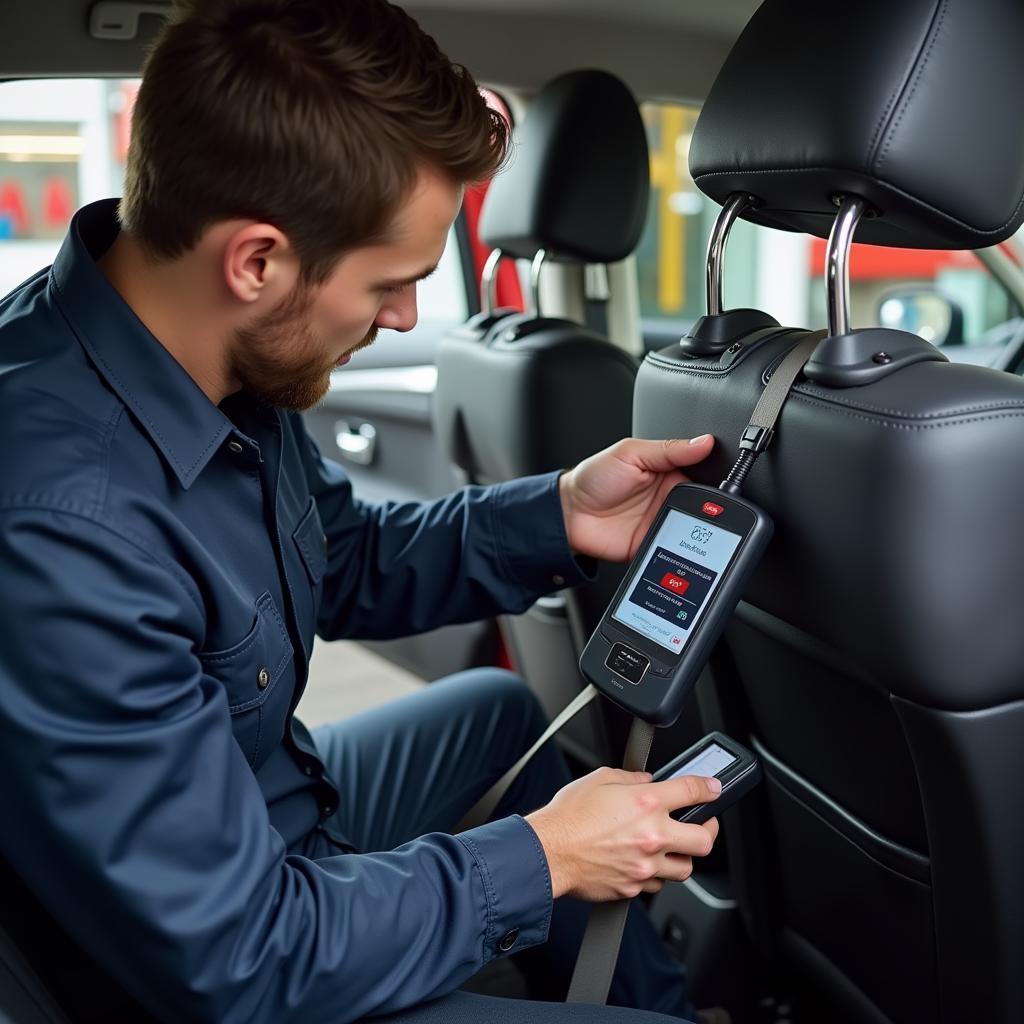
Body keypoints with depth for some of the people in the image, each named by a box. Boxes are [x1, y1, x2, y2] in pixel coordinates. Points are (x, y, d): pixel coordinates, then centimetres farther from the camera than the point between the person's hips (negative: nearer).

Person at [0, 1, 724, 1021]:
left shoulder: (224, 352, -12)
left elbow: (344, 563, 6)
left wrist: (554, 516, -7)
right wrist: (539, 859, -19)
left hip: (270, 811, 8)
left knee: (499, 707, 22)